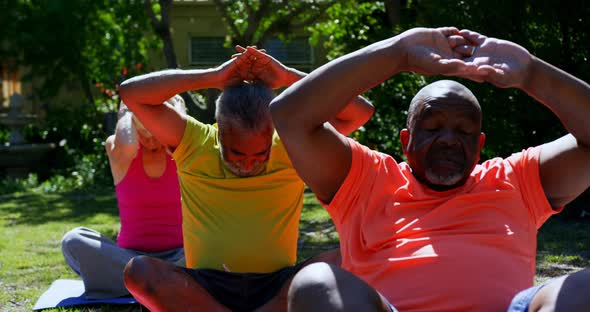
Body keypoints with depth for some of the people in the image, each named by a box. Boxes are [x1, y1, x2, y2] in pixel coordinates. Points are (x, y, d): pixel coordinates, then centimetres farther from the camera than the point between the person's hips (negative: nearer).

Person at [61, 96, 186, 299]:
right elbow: (126, 144, -28)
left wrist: (172, 105, -8)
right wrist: (129, 110, -9)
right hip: (130, 256, 1)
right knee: (73, 241, -30)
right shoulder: (119, 153, -2)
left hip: (175, 257, -1)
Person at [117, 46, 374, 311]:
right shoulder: (194, 145, 2)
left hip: (278, 288, 0)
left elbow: (361, 111, -3)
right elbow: (130, 92, -5)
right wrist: (213, 77, -12)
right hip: (204, 289, 0)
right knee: (139, 271, -31)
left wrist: (288, 77, -10)